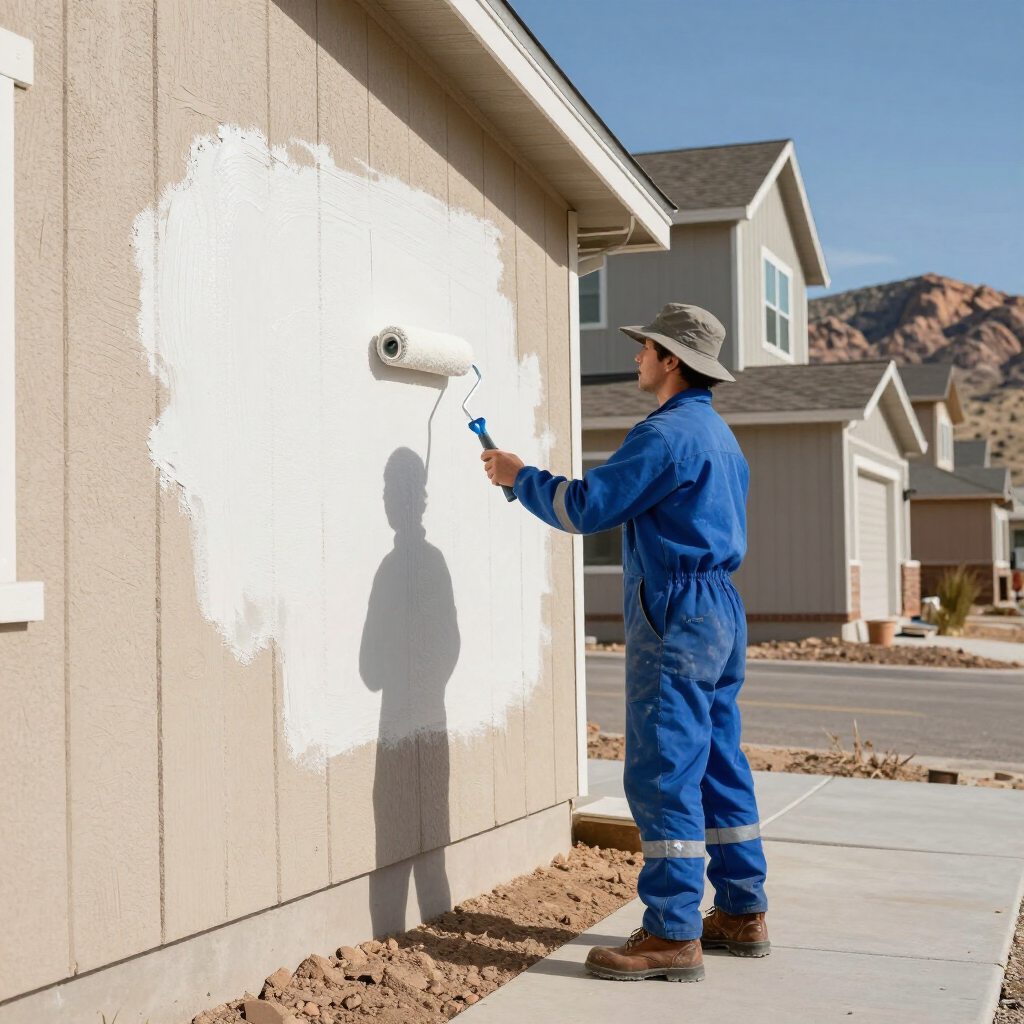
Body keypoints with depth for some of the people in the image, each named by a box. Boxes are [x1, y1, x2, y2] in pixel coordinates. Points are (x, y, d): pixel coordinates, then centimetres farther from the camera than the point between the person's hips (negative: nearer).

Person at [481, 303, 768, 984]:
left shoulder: (666, 434, -14)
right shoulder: (719, 434, 19)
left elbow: (587, 506, -15)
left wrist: (520, 476, 0)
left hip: (677, 617, -10)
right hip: (721, 610, 10)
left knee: (662, 775, -8)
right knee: (719, 768, 14)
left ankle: (673, 935, -5)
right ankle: (743, 915, 20)